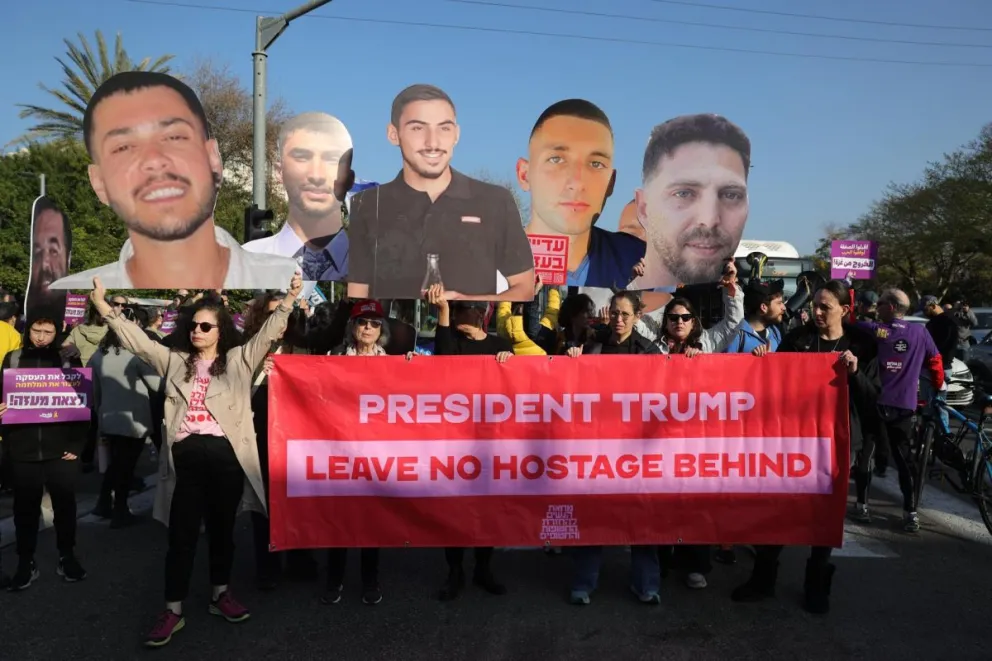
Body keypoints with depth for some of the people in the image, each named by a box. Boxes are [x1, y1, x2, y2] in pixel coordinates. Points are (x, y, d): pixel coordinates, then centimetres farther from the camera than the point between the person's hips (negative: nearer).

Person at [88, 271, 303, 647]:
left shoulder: (239, 360, 7)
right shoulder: (174, 361, 15)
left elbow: (268, 333, -1)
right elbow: (136, 339, 12)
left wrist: (289, 299, -13)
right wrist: (103, 305, 5)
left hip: (226, 455, -1)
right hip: (185, 456, 1)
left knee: (222, 529, 13)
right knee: (181, 534, 4)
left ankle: (220, 595, 28)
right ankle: (173, 611, 12)